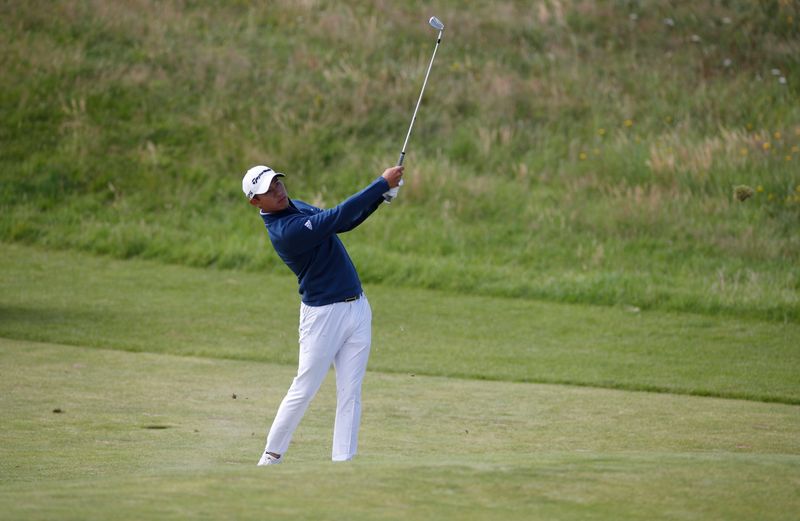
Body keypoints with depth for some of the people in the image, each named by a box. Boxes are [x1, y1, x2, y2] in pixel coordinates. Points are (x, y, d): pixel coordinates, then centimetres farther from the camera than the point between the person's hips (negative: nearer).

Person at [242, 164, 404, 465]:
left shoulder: (296, 207, 8)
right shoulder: (284, 231, -22)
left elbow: (344, 223, 14)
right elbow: (338, 217, -26)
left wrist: (380, 197, -2)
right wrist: (383, 183, -21)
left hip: (357, 308, 8)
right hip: (323, 314, -8)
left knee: (350, 394, 3)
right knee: (302, 392, 1)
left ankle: (343, 462, 4)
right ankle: (271, 457, 17)